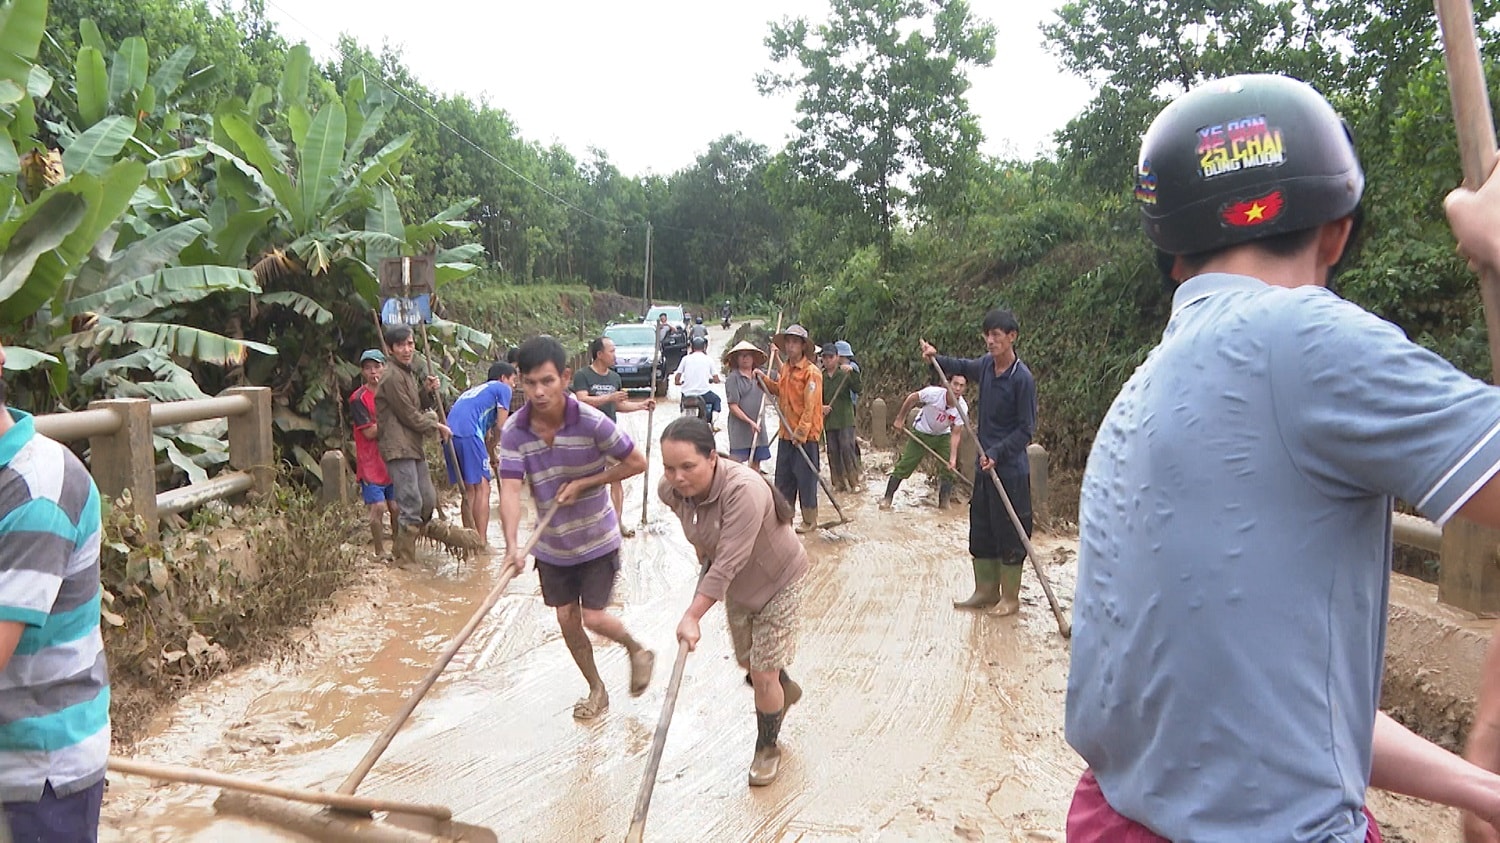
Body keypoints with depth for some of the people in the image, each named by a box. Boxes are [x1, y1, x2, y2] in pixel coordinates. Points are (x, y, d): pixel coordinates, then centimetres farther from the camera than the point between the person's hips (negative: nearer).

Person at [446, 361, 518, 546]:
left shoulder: (475, 389, 35)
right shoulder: (502, 388, 12)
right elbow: (500, 427, 5)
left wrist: (490, 456, 36)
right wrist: (491, 452, 19)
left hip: (450, 432, 8)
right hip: (468, 433, -8)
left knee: (468, 489, 15)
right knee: (482, 487, -5)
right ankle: (482, 542, -9)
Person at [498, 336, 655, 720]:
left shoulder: (592, 423, -23)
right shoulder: (514, 432, -16)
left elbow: (637, 463, -13)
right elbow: (510, 490, -24)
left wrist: (583, 483, -20)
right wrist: (512, 545, -40)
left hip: (597, 540, -3)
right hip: (551, 545, 4)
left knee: (594, 618, -3)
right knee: (567, 620, 12)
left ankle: (638, 651, 29)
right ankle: (596, 689, 34)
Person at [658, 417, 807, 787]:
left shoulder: (743, 491, -41)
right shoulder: (671, 490, -19)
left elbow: (728, 563, -42)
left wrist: (692, 616, -42)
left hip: (778, 582, -7)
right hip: (737, 585, 7)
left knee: (764, 675, -2)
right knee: (747, 661, 22)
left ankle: (767, 749, 25)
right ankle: (786, 690, 55)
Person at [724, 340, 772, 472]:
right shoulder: (733, 378, -7)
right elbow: (733, 406, -12)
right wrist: (750, 422, -16)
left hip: (758, 428, 6)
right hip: (740, 428, -6)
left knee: (756, 461, 12)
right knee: (735, 461, -9)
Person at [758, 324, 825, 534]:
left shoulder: (811, 372, -15)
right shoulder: (785, 369, 10)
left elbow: (810, 406, -18)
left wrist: (800, 432, -20)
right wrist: (764, 380, 10)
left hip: (805, 436, -8)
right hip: (786, 433, 8)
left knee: (805, 478, 2)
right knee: (783, 477, 14)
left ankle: (810, 521, 15)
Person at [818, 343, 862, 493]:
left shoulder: (845, 374, 0)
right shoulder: (820, 377, 8)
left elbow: (857, 388, -14)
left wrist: (852, 372, -27)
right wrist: (820, 407, -7)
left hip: (845, 419, -3)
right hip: (828, 420, 4)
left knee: (847, 447, -12)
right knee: (833, 451, 5)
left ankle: (854, 481, -2)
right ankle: (838, 482, 14)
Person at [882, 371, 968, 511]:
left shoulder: (962, 407, -23)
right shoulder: (934, 393, -32)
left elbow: (955, 433, -18)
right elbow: (912, 398, -14)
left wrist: (953, 457, -26)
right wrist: (900, 419, -9)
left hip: (943, 436, 3)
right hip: (921, 433, -3)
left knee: (950, 468, -5)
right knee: (904, 466, -3)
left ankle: (943, 503, 11)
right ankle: (887, 498, 8)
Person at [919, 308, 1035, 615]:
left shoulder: (1022, 378, -16)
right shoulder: (986, 365, 2)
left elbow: (1026, 429, -14)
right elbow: (963, 367, 27)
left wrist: (997, 453, -21)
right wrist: (937, 358, 11)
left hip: (1010, 470, -7)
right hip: (985, 465, 7)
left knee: (1009, 534, 3)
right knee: (981, 531, 14)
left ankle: (1010, 598, 17)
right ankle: (985, 592, 27)